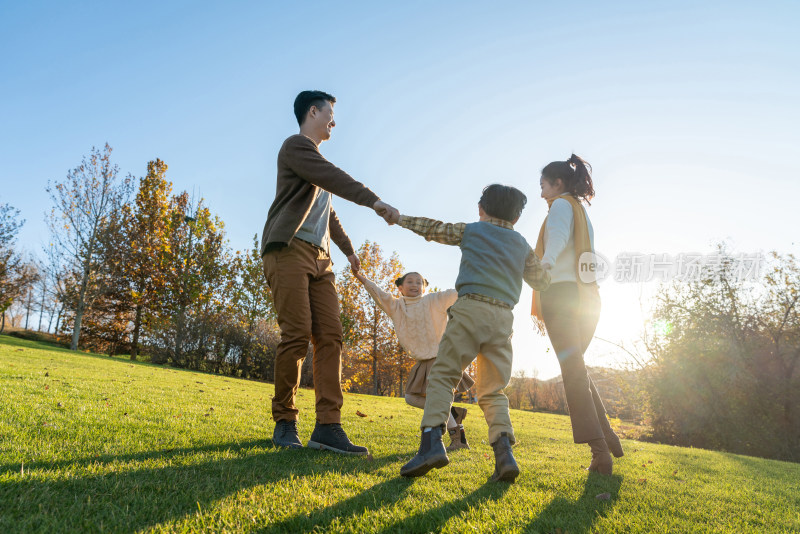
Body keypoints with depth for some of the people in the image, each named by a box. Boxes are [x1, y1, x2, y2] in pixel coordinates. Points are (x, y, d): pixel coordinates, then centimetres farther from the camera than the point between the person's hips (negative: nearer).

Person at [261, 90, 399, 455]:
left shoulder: (316, 158, 31)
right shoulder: (296, 145, 2)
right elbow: (333, 177, -16)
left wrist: (347, 248, 38)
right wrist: (375, 201, -25)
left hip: (319, 257, 8)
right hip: (288, 249, -8)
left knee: (330, 335, -7)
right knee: (297, 333, -16)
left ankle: (328, 426, -11)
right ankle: (284, 422, -3)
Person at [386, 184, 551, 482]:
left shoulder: (471, 230, 15)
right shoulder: (523, 245, 22)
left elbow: (433, 228, 22)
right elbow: (542, 281, 28)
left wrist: (401, 219, 34)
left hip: (471, 308, -3)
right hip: (504, 318, 4)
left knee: (442, 375, -4)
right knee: (492, 390, 9)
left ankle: (431, 441, -23)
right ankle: (505, 452, -10)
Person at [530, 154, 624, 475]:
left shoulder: (561, 205, 1)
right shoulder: (582, 211, 26)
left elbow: (557, 238, -21)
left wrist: (544, 264, -39)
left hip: (561, 293, -9)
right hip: (586, 297, 9)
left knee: (573, 371, -9)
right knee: (576, 369, 18)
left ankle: (600, 452, -13)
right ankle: (608, 438, 16)